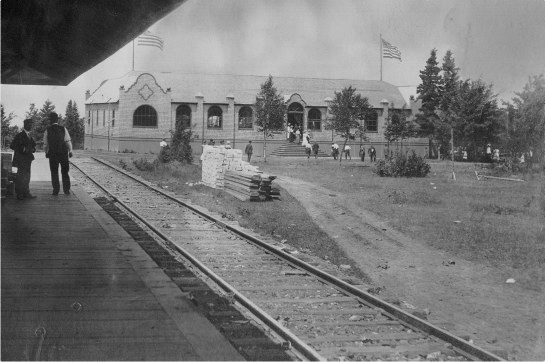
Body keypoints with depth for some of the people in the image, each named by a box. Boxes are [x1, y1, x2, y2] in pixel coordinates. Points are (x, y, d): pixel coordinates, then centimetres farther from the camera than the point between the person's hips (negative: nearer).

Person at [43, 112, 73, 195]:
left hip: (52, 154, 0)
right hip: (63, 153, 0)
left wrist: (46, 152, 15)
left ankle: (56, 190, 9)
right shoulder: (63, 129, -6)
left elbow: (45, 144, 0)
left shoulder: (47, 130, -5)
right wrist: (70, 151, 3)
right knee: (65, 172, 12)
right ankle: (66, 190, 10)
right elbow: (68, 141, -7)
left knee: (54, 173, 10)